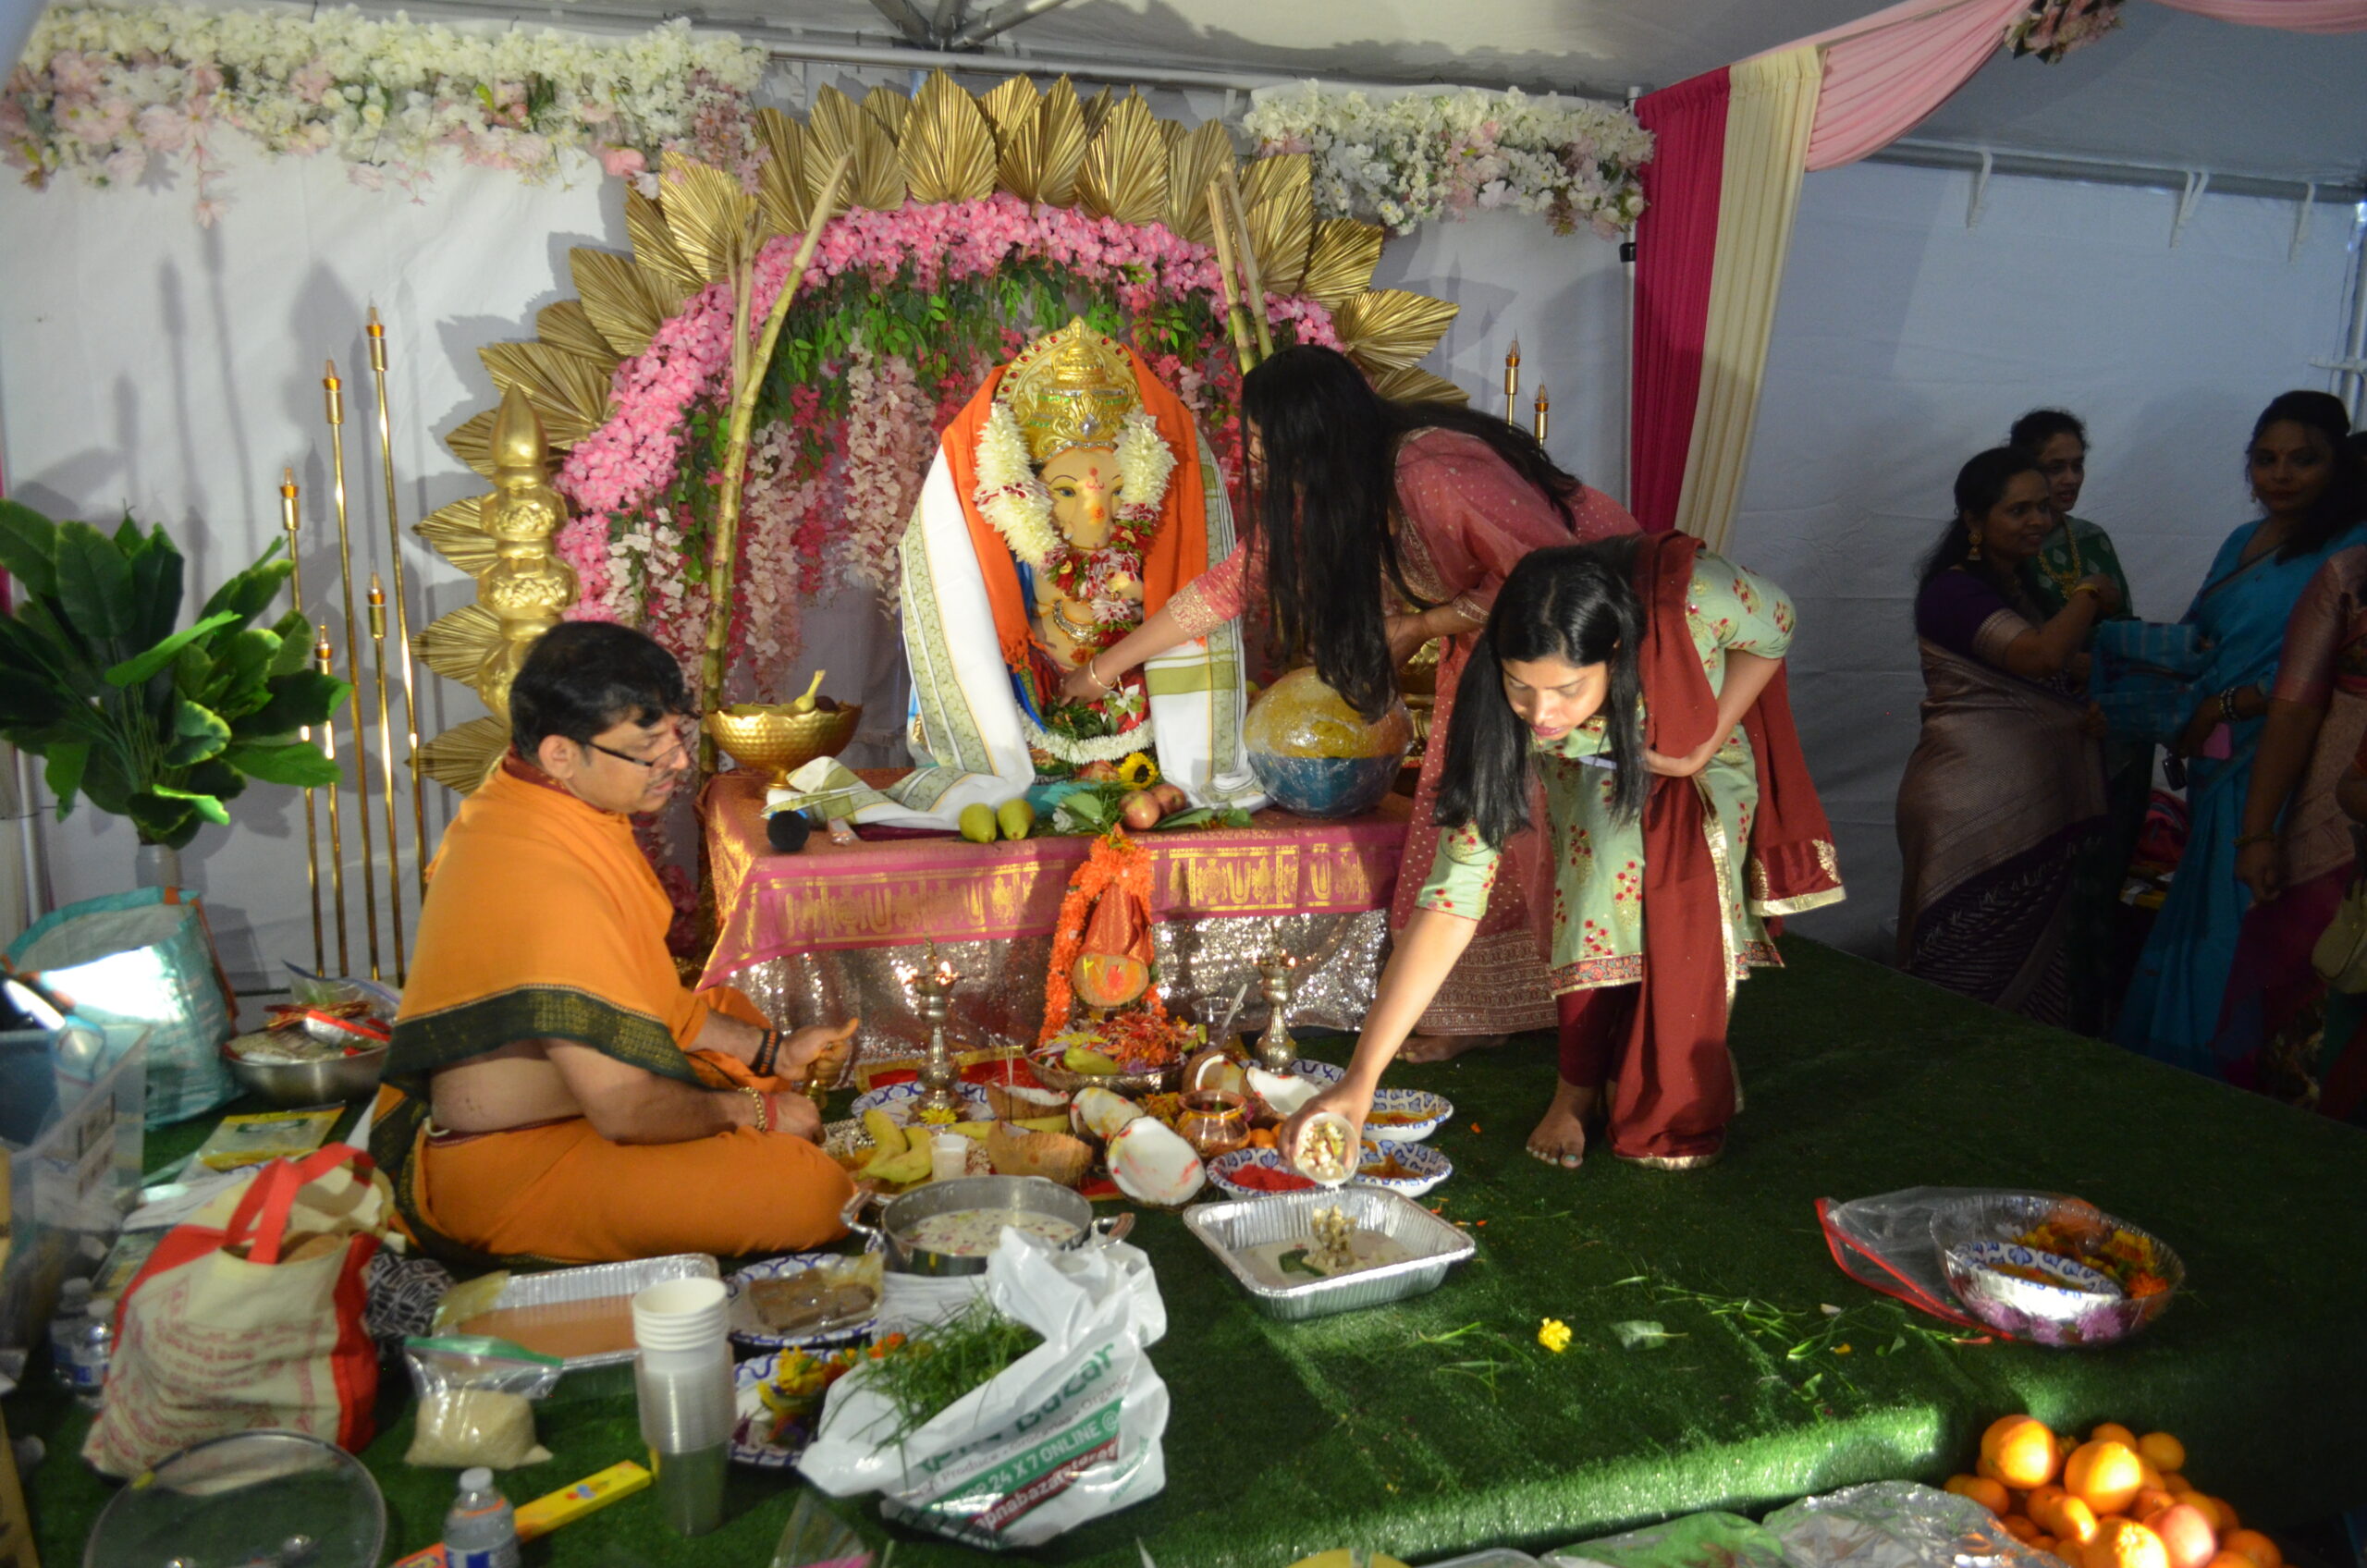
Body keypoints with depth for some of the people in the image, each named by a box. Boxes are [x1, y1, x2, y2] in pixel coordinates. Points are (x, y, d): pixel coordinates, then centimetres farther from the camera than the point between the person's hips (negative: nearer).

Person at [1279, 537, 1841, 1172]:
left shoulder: (1693, 595, -43)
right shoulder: (1503, 724, -37)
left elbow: (1773, 629, -17)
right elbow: (1452, 899, -38)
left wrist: (1707, 746, -25)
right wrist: (1360, 1079, -44)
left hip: (1714, 746, 0)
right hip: (1599, 765, 0)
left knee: (1696, 900, -17)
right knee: (1604, 869, -24)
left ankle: (1680, 1101, 7)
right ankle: (1578, 1089, -3)